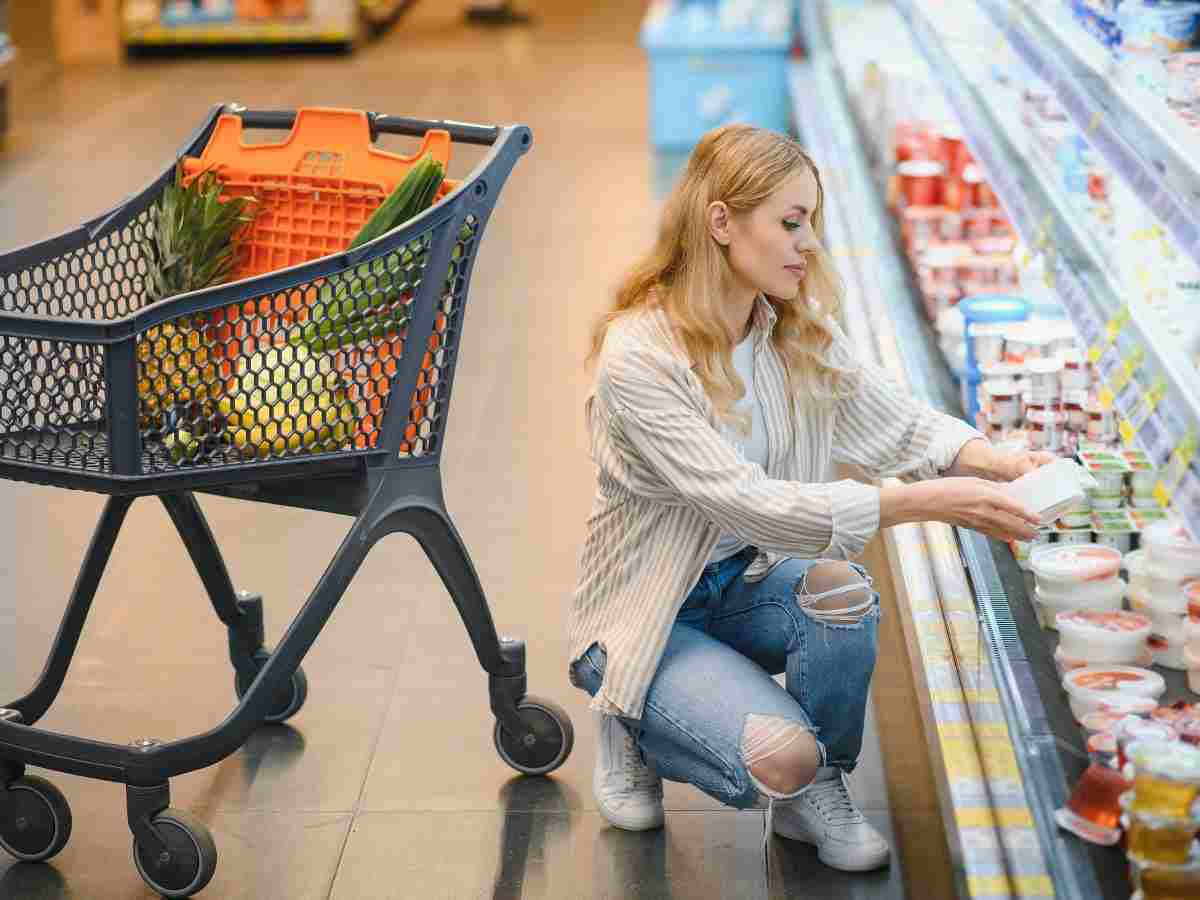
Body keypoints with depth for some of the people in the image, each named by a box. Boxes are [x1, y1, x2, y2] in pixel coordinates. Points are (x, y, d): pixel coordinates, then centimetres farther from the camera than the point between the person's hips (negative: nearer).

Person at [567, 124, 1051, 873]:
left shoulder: (802, 330, -4)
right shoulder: (638, 357, -27)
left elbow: (898, 423, -4)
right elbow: (748, 503, -33)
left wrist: (1002, 465, -26)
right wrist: (928, 503, -38)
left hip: (745, 585, 6)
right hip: (646, 614, -6)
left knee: (839, 587, -28)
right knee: (778, 755, -28)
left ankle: (816, 792, -2)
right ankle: (636, 729, 6)